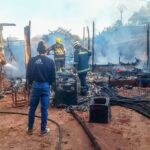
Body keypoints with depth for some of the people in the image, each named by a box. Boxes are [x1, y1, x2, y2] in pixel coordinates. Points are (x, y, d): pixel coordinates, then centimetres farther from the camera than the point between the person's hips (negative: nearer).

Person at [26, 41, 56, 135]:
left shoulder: (32, 60, -3)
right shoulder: (50, 61, -8)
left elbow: (28, 75, 1)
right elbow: (53, 76, -4)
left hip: (35, 86, 2)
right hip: (46, 86, -1)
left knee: (32, 108, 14)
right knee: (44, 109, 7)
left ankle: (30, 128, 23)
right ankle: (43, 129, 17)